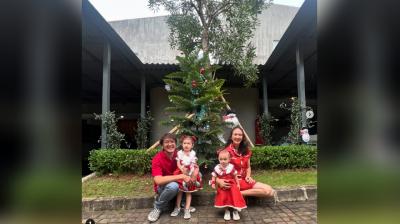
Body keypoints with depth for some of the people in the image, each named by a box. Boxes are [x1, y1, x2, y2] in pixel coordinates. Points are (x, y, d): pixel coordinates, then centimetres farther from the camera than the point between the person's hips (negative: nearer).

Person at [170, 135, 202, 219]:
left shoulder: (193, 153, -2)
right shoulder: (179, 153, -3)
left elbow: (194, 164, -6)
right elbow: (178, 164, -7)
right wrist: (182, 170, -23)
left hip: (190, 174, 0)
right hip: (181, 173, 1)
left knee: (189, 191, 5)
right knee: (180, 190, 8)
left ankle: (187, 209, 10)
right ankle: (177, 207, 20)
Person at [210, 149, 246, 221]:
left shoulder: (231, 167, -6)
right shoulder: (217, 168, -7)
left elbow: (235, 176, 5)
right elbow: (214, 177, 0)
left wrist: (238, 184, 2)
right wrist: (213, 183, -15)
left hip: (232, 185, 0)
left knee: (235, 196, -8)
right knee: (224, 197, -8)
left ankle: (235, 211, 10)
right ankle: (227, 211, 13)